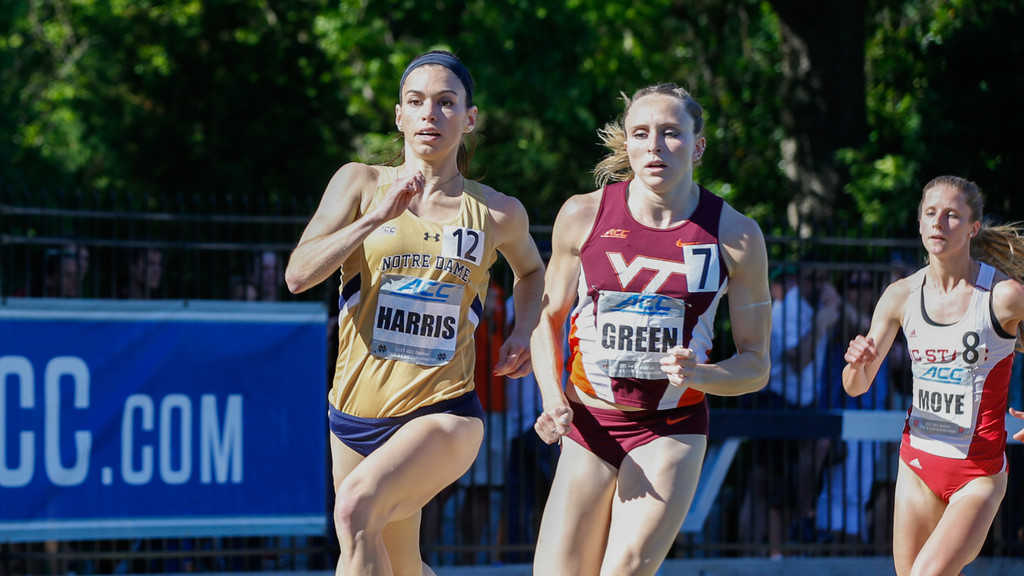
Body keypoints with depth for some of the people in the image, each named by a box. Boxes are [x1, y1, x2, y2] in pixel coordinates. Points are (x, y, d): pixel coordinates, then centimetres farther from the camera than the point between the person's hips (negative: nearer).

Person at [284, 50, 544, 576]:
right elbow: (298, 275, -9)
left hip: (443, 413, -3)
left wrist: (524, 331, 8)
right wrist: (377, 216, -18)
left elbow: (530, 271, 27)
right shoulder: (360, 183, 2)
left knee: (356, 506, -30)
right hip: (357, 413, 3)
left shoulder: (498, 214, 4)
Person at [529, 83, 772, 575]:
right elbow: (548, 318, 11)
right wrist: (553, 398, -6)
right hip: (589, 423, 2)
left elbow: (755, 363, 1)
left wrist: (700, 375, -20)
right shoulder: (583, 216, -2)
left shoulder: (735, 236, -4)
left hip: (671, 429, -2)